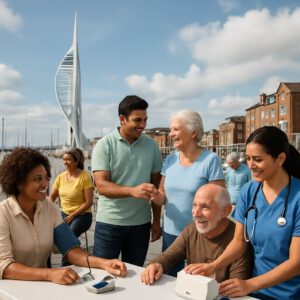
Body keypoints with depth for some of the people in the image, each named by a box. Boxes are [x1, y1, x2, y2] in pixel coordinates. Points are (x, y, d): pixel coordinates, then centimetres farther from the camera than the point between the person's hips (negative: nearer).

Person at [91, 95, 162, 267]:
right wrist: (133, 191, -33)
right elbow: (101, 186, -17)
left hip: (141, 223, 3)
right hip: (109, 223, -3)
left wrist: (157, 220, 6)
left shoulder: (152, 146, 3)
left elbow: (156, 185, 8)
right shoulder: (104, 145, -8)